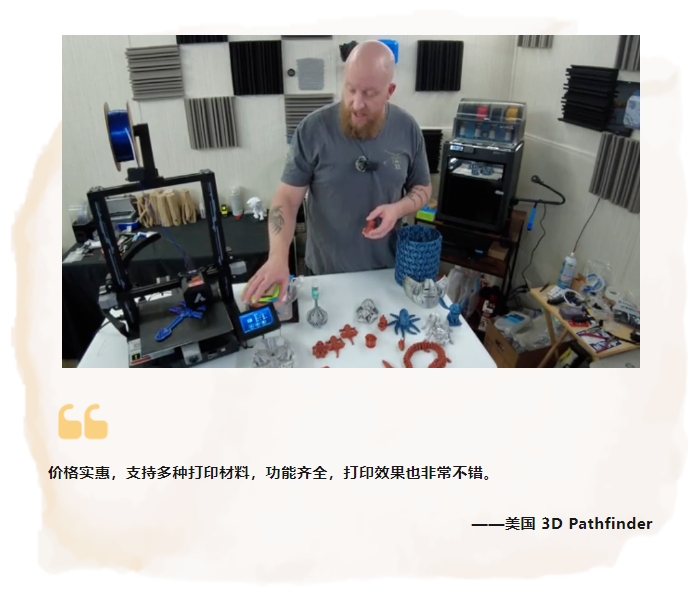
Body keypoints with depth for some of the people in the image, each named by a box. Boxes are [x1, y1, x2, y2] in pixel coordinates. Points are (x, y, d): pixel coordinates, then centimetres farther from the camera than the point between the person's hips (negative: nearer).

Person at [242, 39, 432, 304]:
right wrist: (278, 257, -30)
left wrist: (398, 209, -19)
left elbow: (422, 188, 4)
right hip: (326, 270, -2)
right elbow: (287, 198, -14)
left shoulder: (407, 129, -6)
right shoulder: (313, 129, -15)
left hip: (387, 267, 3)